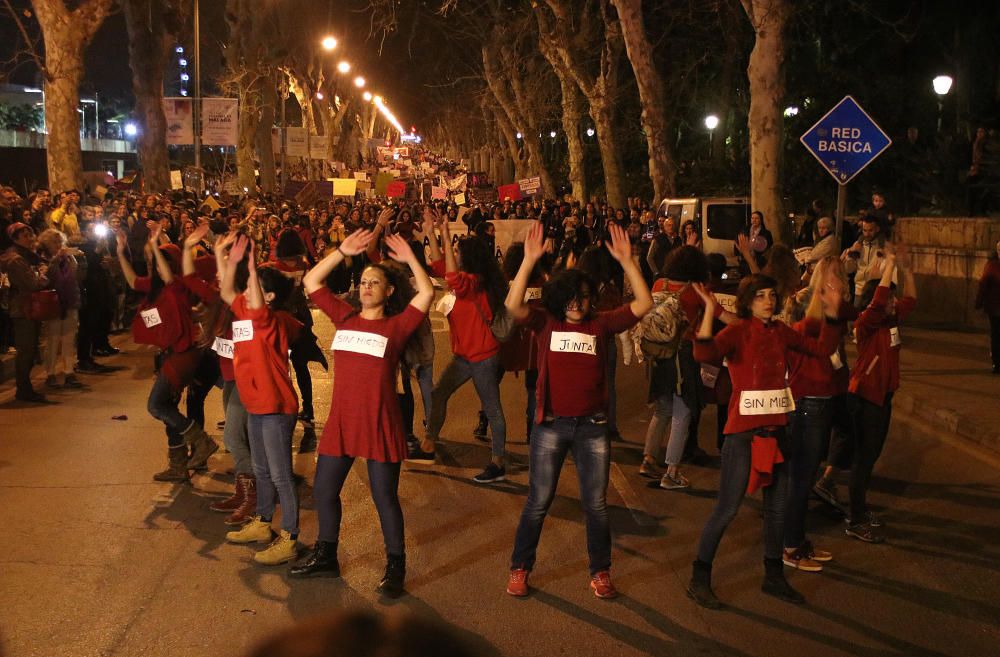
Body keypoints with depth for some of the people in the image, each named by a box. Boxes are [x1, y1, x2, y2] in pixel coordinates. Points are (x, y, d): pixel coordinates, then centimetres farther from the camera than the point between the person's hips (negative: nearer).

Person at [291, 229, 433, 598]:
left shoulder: (396, 326, -4)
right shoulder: (344, 318, 8)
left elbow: (426, 293, -16)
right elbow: (311, 282, 9)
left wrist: (409, 259, -10)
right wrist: (343, 252, 5)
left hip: (379, 425, -5)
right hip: (340, 422, 5)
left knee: (384, 498, 4)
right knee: (323, 491, 14)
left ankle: (395, 567, 19)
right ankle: (326, 557, 34)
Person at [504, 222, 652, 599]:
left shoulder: (601, 325, 1)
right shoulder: (546, 324, -2)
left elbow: (643, 304, -7)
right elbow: (513, 305, -19)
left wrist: (626, 261, -15)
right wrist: (530, 259, -26)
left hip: (592, 426, 1)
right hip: (551, 424, -1)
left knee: (596, 504, 10)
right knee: (538, 502, 8)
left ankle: (600, 572, 25)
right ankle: (519, 569, 22)